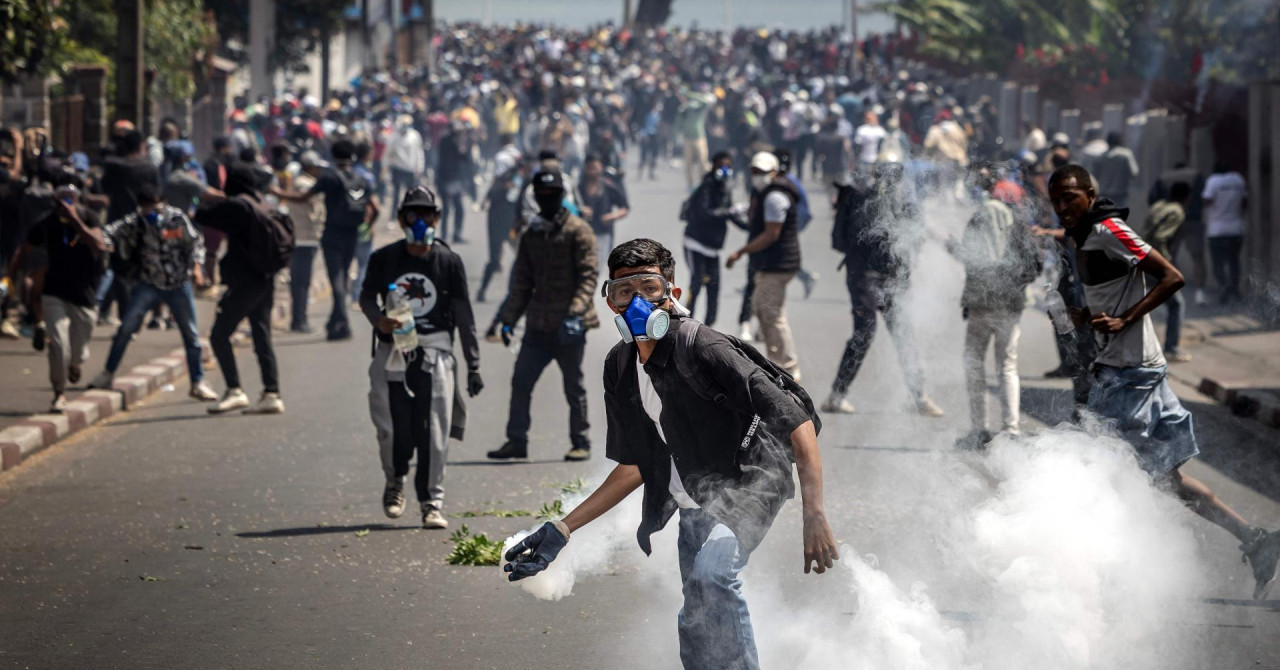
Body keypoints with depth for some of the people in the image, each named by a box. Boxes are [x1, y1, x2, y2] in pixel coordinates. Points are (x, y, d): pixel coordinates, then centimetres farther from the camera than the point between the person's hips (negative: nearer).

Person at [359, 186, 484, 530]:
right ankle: (395, 482, 29)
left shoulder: (448, 261, 2)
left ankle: (432, 502, 2)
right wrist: (379, 321, -9)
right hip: (393, 355, 1)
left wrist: (473, 366, 4)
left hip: (434, 355, -1)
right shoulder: (384, 259, 4)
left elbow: (464, 317, 5)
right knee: (394, 430, 0)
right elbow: (367, 296, 15)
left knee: (433, 432, -6)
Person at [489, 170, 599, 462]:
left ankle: (580, 442, 12)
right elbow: (522, 282, 18)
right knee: (521, 381, 1)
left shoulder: (578, 231, -4)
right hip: (538, 326, 5)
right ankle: (516, 440, 8)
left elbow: (588, 275, -11)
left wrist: (576, 310, -24)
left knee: (574, 386, 2)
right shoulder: (531, 235, 15)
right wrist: (509, 319, 10)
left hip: (569, 325, -5)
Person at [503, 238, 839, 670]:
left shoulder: (700, 348, -22)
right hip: (695, 502, 8)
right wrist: (562, 530, 10)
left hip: (751, 480, -8)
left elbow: (796, 420, -26)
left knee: (710, 573, -34)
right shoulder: (620, 368, 1)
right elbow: (634, 468, 13)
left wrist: (814, 514, -34)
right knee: (696, 632, 13)